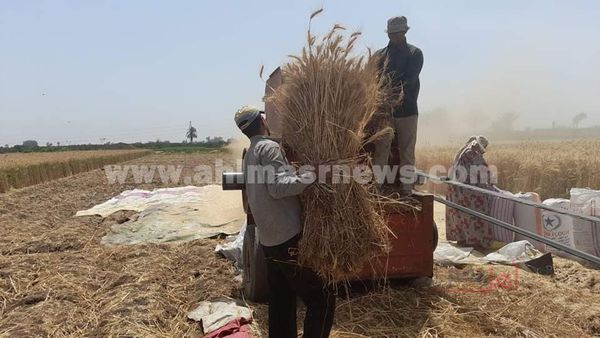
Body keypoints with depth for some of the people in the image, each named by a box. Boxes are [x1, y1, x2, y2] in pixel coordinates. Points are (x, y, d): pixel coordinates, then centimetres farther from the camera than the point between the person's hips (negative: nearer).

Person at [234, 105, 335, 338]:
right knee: (322, 299, -2)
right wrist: (314, 174, -20)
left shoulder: (250, 154, 18)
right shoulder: (269, 147, -9)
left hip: (269, 241, 9)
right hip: (288, 240, -9)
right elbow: (278, 187, -21)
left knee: (282, 306, 15)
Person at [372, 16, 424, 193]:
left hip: (407, 110, 0)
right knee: (381, 150, -3)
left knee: (407, 152, 2)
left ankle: (407, 189, 8)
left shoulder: (414, 53, 8)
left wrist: (400, 97, -27)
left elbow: (410, 79, -8)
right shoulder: (379, 55, 12)